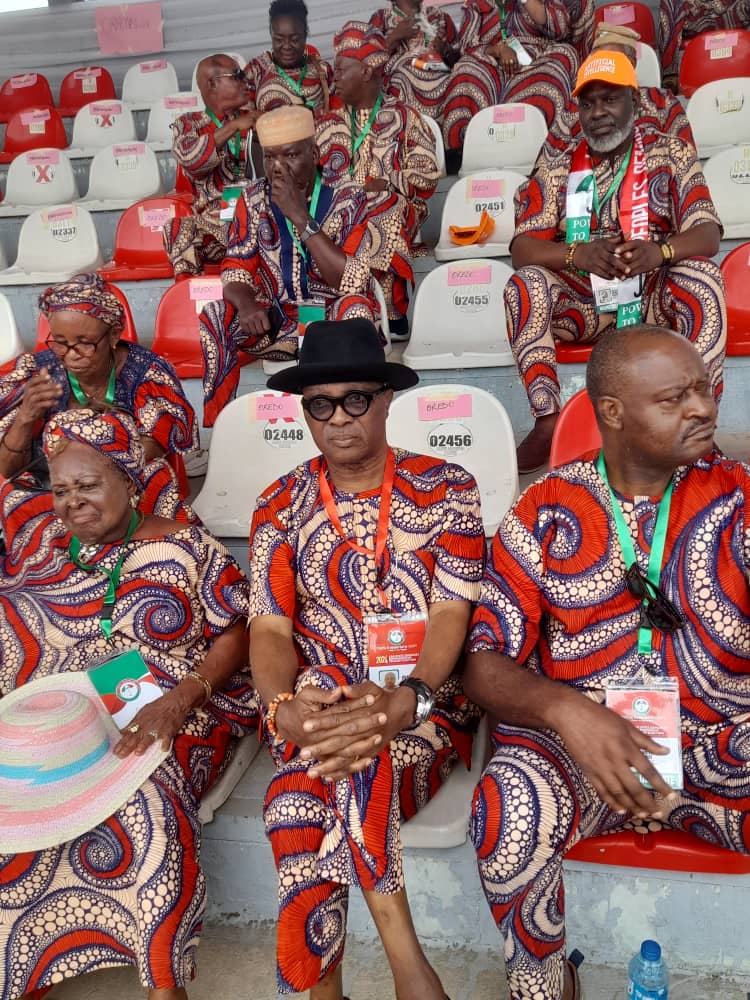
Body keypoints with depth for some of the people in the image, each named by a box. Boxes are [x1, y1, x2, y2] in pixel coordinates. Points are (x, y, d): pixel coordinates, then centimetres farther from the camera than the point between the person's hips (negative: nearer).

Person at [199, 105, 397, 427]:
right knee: (215, 317, -23)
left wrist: (300, 217, -23)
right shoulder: (255, 198, 2)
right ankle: (212, 427, -14)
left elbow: (350, 283, -21)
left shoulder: (348, 198, -10)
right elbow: (236, 269, 0)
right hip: (278, 319, 3)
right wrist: (246, 302, -25)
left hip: (335, 318, -3)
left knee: (354, 306, -35)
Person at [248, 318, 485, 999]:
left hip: (426, 706, -1)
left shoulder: (446, 489, 1)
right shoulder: (281, 506, 7)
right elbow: (271, 629, -1)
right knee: (298, 808, -30)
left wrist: (403, 702, -27)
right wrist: (284, 707, -23)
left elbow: (451, 614, -8)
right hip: (318, 705, 2)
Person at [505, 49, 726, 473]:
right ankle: (547, 421, -24)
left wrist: (657, 251, -32)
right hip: (585, 303, 1)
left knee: (702, 274, -30)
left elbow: (707, 235, -8)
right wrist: (579, 253, -29)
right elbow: (522, 249, -8)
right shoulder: (559, 170, 3)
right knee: (526, 284, -26)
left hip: (656, 297, 0)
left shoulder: (671, 154, 2)